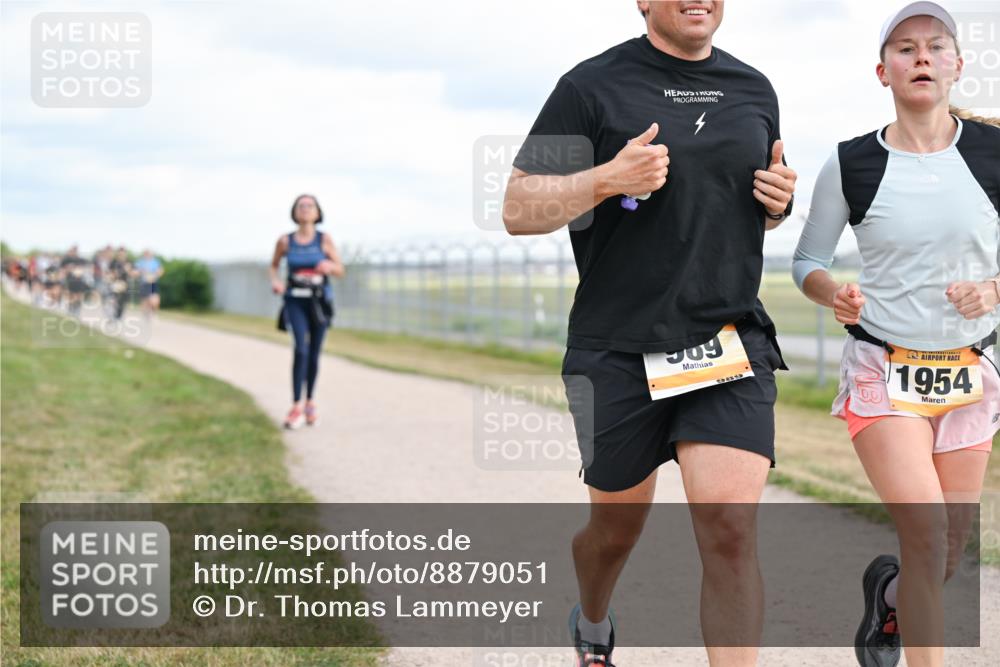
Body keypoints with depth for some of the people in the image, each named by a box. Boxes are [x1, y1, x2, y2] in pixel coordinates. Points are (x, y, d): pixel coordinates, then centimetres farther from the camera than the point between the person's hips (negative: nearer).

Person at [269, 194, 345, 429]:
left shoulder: (324, 239, -5)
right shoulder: (285, 241, -2)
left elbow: (340, 271, 0)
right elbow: (273, 266, 14)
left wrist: (329, 266, -23)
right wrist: (275, 282, -7)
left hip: (319, 302, 1)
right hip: (295, 301, -1)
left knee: (314, 354, 10)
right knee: (300, 349, -21)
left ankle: (310, 403, 32)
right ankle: (296, 408, -19)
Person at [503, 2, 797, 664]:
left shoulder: (754, 89, 11)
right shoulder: (593, 86, -3)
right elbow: (518, 210, -5)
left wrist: (780, 198, 1)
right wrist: (607, 179, -21)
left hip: (732, 343, 2)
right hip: (619, 352, -2)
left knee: (730, 529, -13)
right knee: (618, 524, 15)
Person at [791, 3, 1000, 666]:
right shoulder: (850, 165, -5)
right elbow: (808, 261, 6)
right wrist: (835, 293, -15)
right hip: (884, 373, -2)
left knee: (946, 559, 9)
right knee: (927, 536, -19)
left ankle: (885, 592, 44)